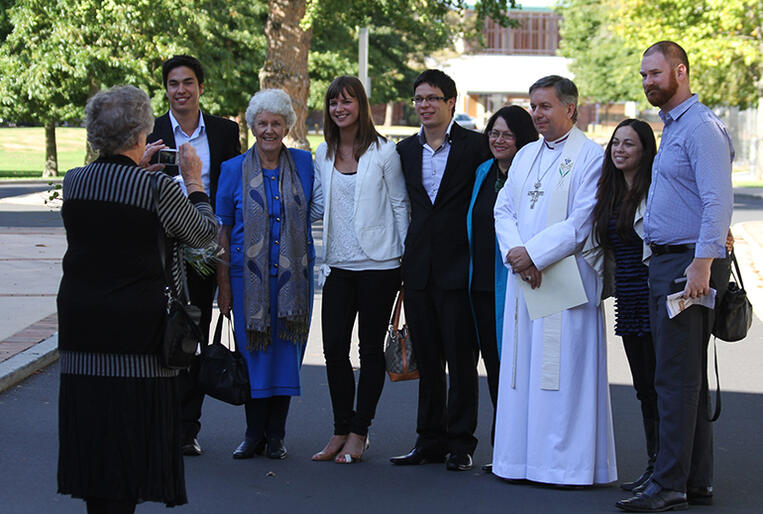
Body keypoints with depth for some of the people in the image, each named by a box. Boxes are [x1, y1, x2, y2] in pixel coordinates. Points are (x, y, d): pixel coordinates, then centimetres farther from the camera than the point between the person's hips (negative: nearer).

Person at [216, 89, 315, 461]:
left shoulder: (303, 163, 5)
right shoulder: (234, 170, 1)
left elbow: (315, 210, 17)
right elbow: (222, 229, 3)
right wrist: (223, 283, -1)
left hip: (292, 275, 1)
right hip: (248, 274, -1)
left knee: (286, 351, 3)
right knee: (253, 352, 1)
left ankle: (276, 435, 14)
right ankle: (254, 434, 13)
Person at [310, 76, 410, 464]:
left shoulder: (383, 151, -3)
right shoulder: (324, 153, 10)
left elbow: (399, 205, -1)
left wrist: (406, 260, -3)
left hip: (378, 264, -4)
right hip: (338, 264, 4)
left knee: (371, 349, 3)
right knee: (334, 348, 1)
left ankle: (359, 432, 12)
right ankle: (341, 430, 14)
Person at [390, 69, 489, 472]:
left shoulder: (474, 146, -3)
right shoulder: (406, 150, 12)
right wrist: (407, 254, 12)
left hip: (459, 267, -5)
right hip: (419, 268, 5)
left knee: (461, 359, 0)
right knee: (427, 359, 10)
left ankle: (460, 443, 7)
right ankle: (430, 441, 17)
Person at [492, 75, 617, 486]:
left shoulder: (590, 156, -5)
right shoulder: (525, 156, 17)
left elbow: (582, 222, -12)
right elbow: (503, 209, 12)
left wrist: (533, 253, -14)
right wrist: (515, 252, -7)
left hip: (566, 281, -7)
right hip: (524, 281, 7)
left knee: (562, 371, -6)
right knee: (521, 370, 8)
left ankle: (568, 463, -1)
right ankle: (522, 458, 14)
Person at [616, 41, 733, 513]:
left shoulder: (702, 127, -11)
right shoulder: (672, 128, 20)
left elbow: (718, 201, -20)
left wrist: (702, 264, -26)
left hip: (690, 264, -10)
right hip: (665, 263, 10)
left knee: (676, 379, -9)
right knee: (688, 379, 12)